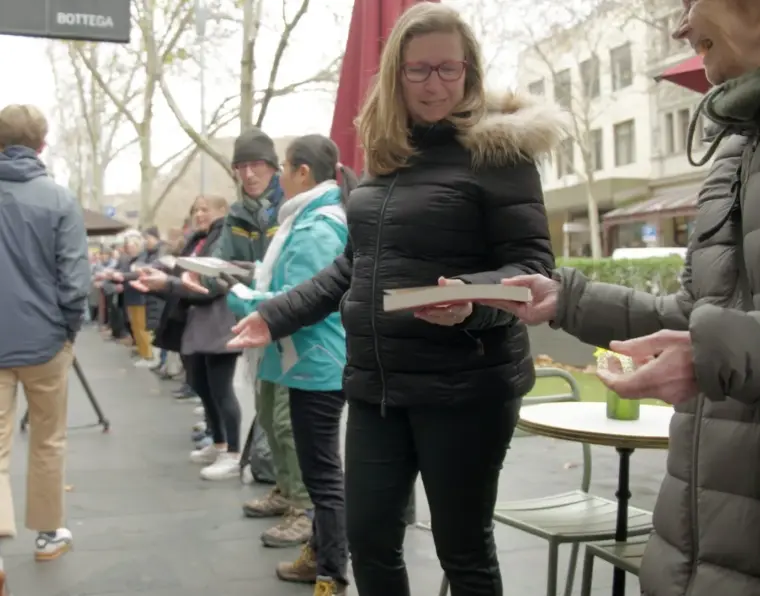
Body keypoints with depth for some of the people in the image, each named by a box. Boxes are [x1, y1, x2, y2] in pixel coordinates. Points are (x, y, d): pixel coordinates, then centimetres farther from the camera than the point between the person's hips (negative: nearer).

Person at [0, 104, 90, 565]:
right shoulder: (59, 199, -10)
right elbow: (74, 279, -13)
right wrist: (70, 328, 3)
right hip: (43, 339, -1)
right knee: (48, 443, 15)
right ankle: (48, 535, 28)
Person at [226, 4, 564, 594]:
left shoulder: (496, 147, -8)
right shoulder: (385, 152, 11)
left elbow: (532, 263, -13)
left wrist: (472, 298, -32)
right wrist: (279, 314, 16)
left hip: (464, 386, -6)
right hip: (375, 384, 6)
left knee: (463, 548, 8)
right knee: (369, 539, 13)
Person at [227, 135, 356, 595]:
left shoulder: (313, 230, -19)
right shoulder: (322, 219, 13)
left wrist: (240, 300, -12)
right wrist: (257, 282, 9)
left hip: (317, 365, -11)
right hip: (324, 361, 11)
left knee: (323, 472, -3)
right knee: (321, 468, 19)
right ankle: (320, 555, 33)